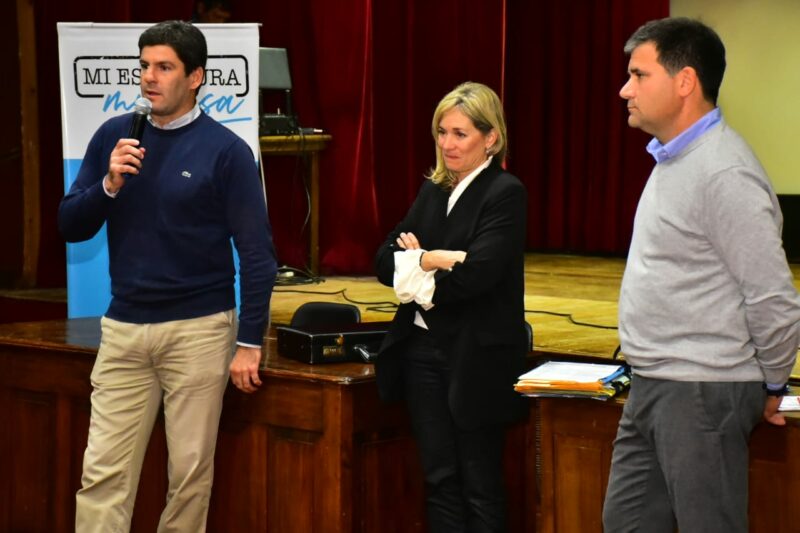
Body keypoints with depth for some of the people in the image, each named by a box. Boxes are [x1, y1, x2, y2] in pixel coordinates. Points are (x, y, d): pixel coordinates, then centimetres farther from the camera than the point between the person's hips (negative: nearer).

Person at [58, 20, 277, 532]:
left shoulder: (225, 150, -6)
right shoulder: (113, 136, 4)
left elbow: (257, 251, -6)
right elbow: (70, 226, 6)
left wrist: (250, 341, -9)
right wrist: (109, 185, -13)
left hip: (199, 330, -3)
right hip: (123, 328, 3)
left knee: (191, 470, 5)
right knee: (103, 471, -1)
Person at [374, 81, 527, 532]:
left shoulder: (505, 194, -9)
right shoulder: (433, 191, 11)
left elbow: (475, 274, -20)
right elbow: (386, 262, 2)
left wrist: (419, 274, -6)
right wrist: (434, 259, -15)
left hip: (477, 359, -6)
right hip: (423, 349, 6)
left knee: (479, 485, 3)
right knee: (440, 479, 9)